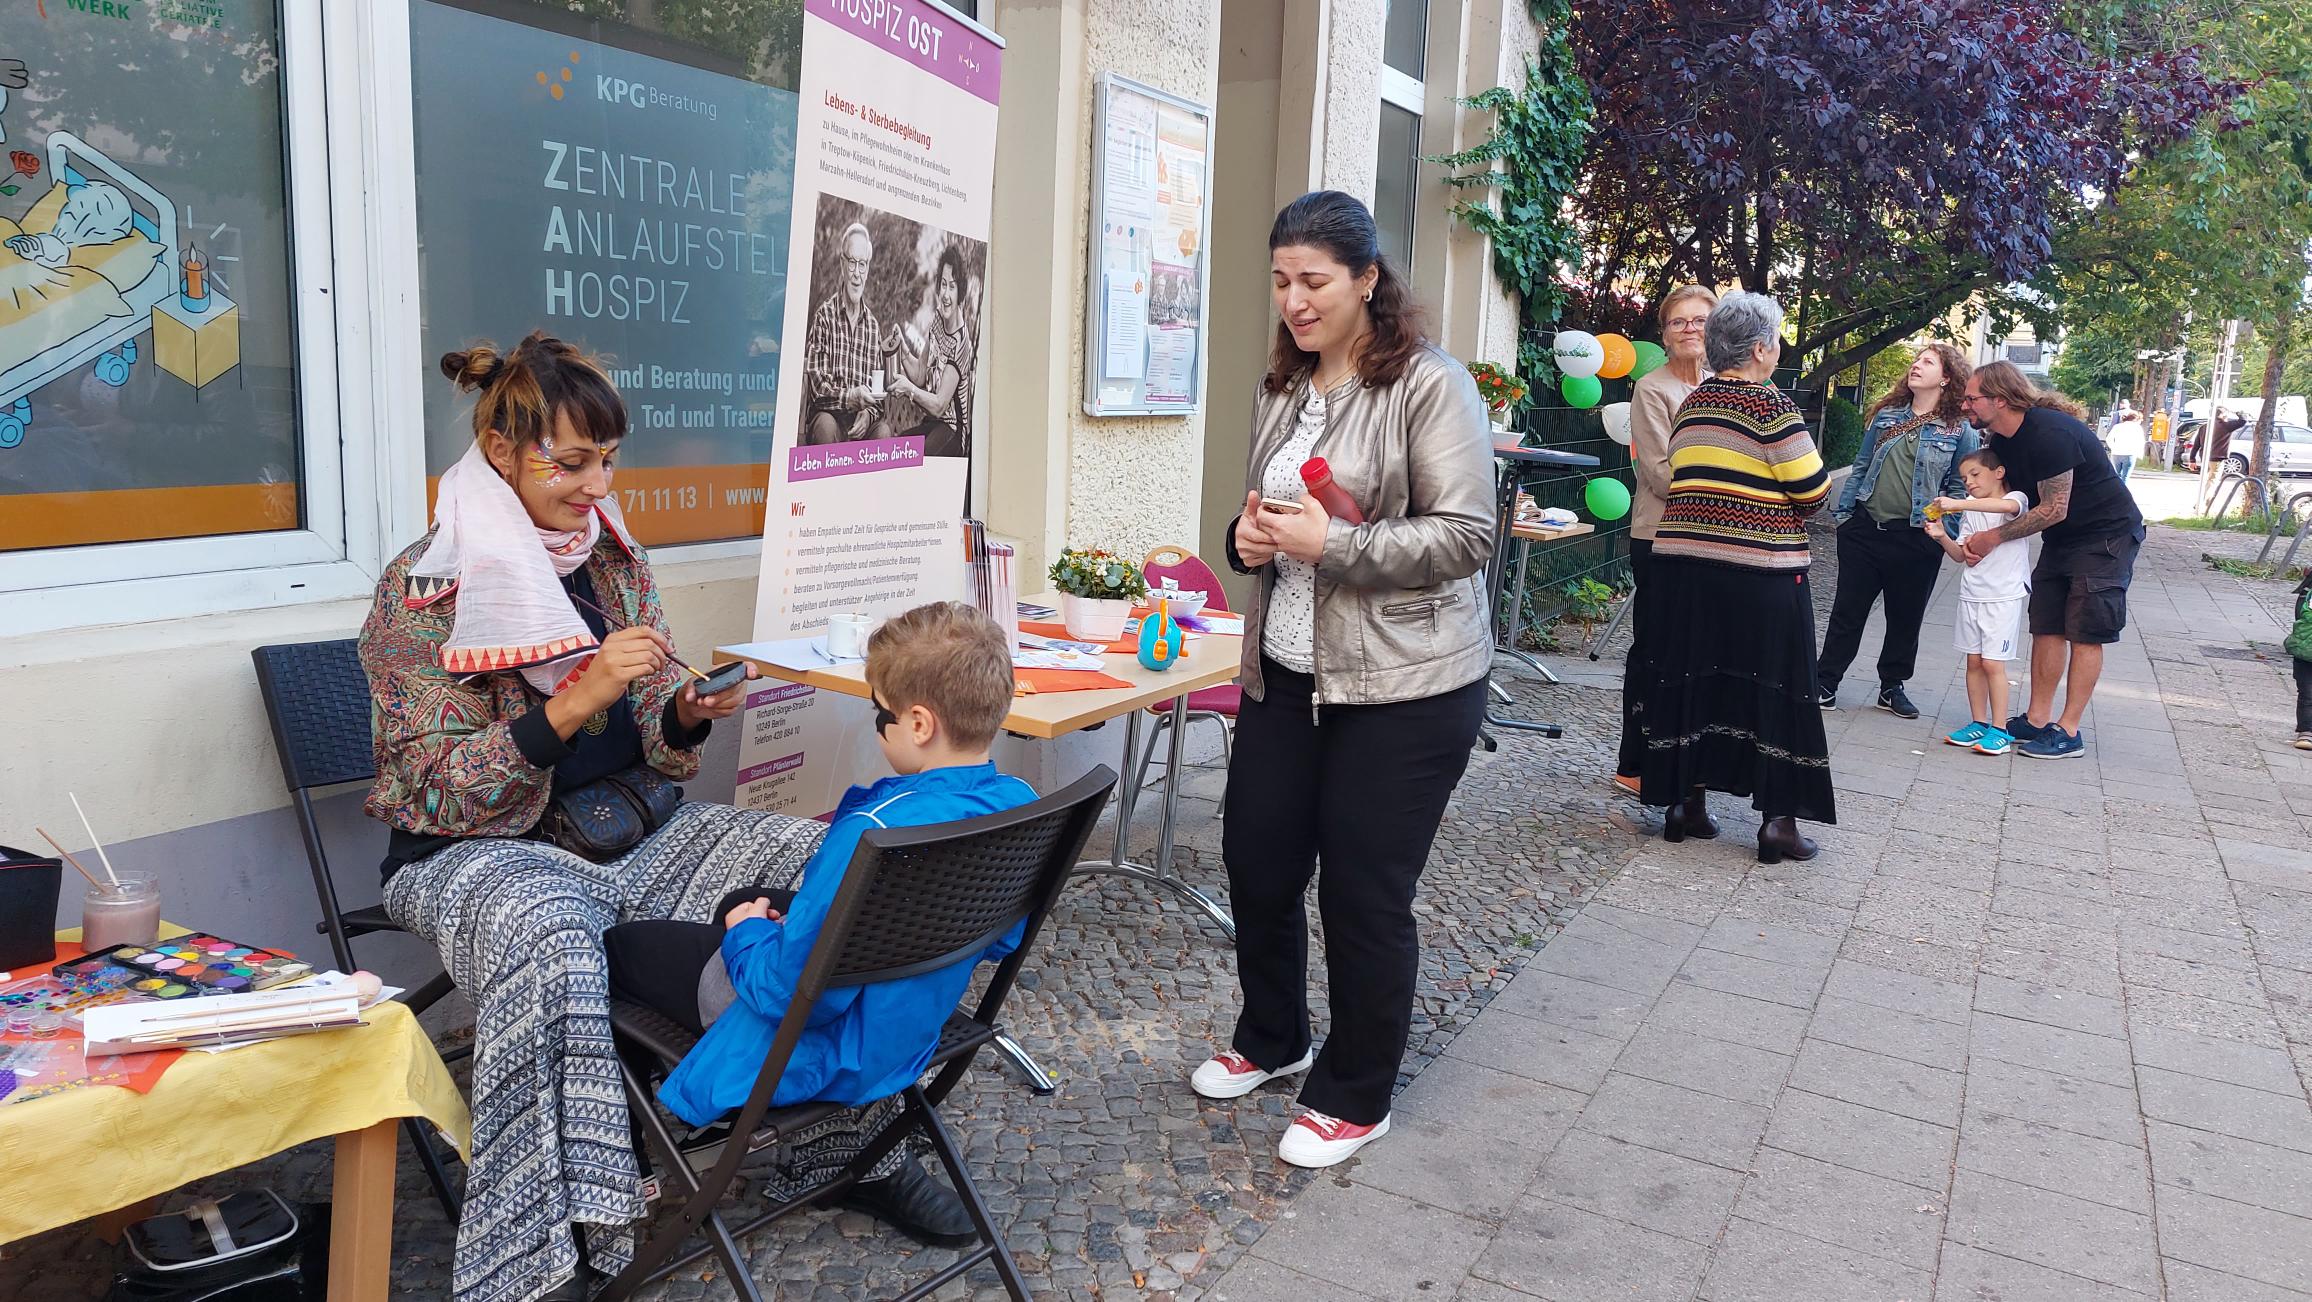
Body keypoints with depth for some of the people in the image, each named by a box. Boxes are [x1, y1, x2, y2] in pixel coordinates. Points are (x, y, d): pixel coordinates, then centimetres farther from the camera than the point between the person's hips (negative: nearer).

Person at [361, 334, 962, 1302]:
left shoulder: (615, 558, 8)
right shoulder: (426, 587, -9)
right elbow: (438, 792, -14)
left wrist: (690, 713, -12)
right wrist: (577, 701, -26)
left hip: (632, 825, 5)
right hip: (483, 849, -5)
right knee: (547, 935, -41)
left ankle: (852, 1136, 1)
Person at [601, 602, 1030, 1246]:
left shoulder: (876, 833, -35)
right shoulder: (1018, 805, -11)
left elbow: (794, 991, -29)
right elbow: (999, 941, 6)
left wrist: (747, 935, -8)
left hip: (821, 1047, -8)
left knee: (617, 945, 9)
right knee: (744, 903, 29)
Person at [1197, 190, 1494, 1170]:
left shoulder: (1430, 387, -12)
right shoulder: (1282, 390, 11)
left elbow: (1466, 535, -17)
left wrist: (1333, 545, -24)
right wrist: (1248, 537, 1)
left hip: (1404, 687, -7)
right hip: (1285, 674, 7)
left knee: (1365, 896, 2)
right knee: (1257, 863, 14)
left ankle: (1353, 1097, 24)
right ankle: (1270, 1040, 39)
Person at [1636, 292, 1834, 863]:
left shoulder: (1690, 404, 10)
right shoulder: (1771, 406, -10)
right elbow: (1813, 490, -11)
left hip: (1685, 561, 6)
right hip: (1760, 571, -6)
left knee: (1693, 679, 11)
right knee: (1772, 687, 3)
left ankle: (1686, 801, 16)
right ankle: (1777, 819, 7)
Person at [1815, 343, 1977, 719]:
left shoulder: (1959, 430, -1)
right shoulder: (1886, 414, 8)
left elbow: (1961, 486, 3)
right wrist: (1843, 512, 7)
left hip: (1917, 538, -2)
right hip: (1864, 529, 2)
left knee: (1905, 618, 9)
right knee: (1847, 610, 4)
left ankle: (1892, 687, 24)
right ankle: (1825, 681, 11)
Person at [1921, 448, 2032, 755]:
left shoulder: (2015, 499, -5)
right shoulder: (1970, 511, 14)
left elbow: (2007, 506, -32)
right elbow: (1961, 555, 11)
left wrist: (1958, 504, -37)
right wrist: (1942, 537, -8)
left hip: (2004, 595, -6)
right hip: (1972, 594, 6)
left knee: (1992, 662, -8)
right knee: (1974, 661, 7)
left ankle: (1999, 730, -2)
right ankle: (1979, 724, 15)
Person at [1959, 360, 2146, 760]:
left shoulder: (2049, 433, -28)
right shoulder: (2002, 439, 1)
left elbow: (2054, 509, -25)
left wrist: (1995, 537, -18)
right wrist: (1977, 539, -10)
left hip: (2107, 534, -9)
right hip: (2062, 539, 9)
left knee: (2085, 633, -6)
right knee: (2046, 627, 6)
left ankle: (2069, 731, -3)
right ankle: (2037, 720, 11)